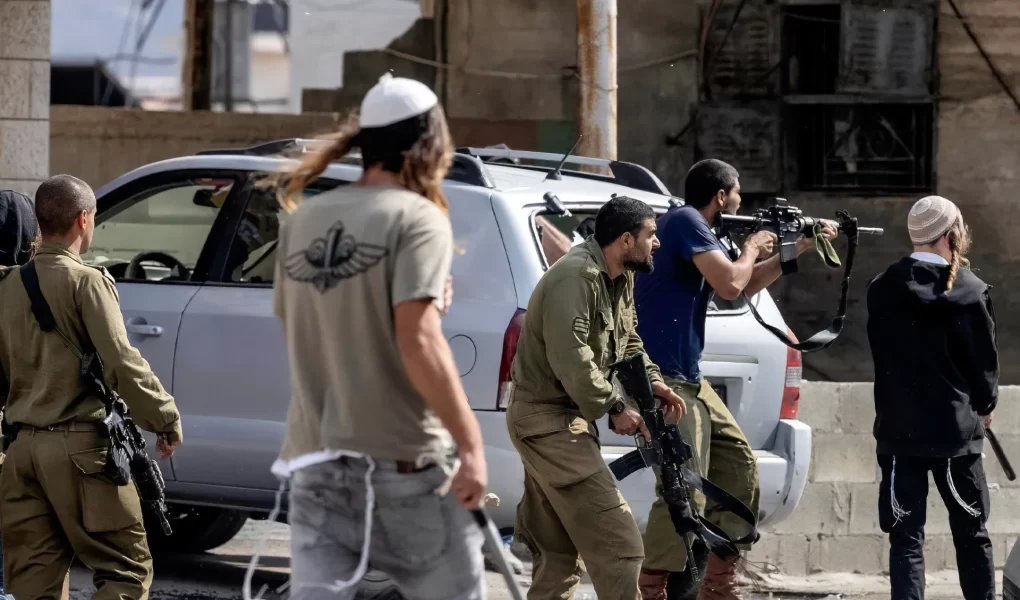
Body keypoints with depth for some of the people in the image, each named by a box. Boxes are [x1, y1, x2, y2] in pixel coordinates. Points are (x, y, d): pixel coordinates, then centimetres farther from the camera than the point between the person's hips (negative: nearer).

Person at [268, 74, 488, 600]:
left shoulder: (303, 221, 10)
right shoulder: (416, 217, -9)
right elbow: (418, 342, -20)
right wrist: (471, 443, -19)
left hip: (316, 458, 5)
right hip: (403, 459, -5)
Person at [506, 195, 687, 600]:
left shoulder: (621, 278, 11)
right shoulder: (576, 278, -21)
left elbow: (626, 342, 22)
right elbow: (571, 360, -27)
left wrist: (651, 382, 3)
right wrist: (615, 408, -20)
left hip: (565, 418, 11)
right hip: (547, 419, -11)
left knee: (559, 552, 14)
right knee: (617, 544, -14)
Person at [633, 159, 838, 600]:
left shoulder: (697, 229, 19)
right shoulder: (684, 221, -11)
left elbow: (746, 285, 30)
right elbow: (730, 284, -20)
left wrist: (799, 248, 28)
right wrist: (752, 248, -1)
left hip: (688, 379, 11)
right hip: (662, 380, -11)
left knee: (738, 465, 15)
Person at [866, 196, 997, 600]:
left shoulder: (882, 291, -2)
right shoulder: (971, 293, -8)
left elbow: (881, 355, 4)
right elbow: (985, 361, -1)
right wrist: (985, 406, 17)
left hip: (900, 429, 1)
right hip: (957, 428, -1)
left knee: (906, 536, 2)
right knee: (971, 532, 13)